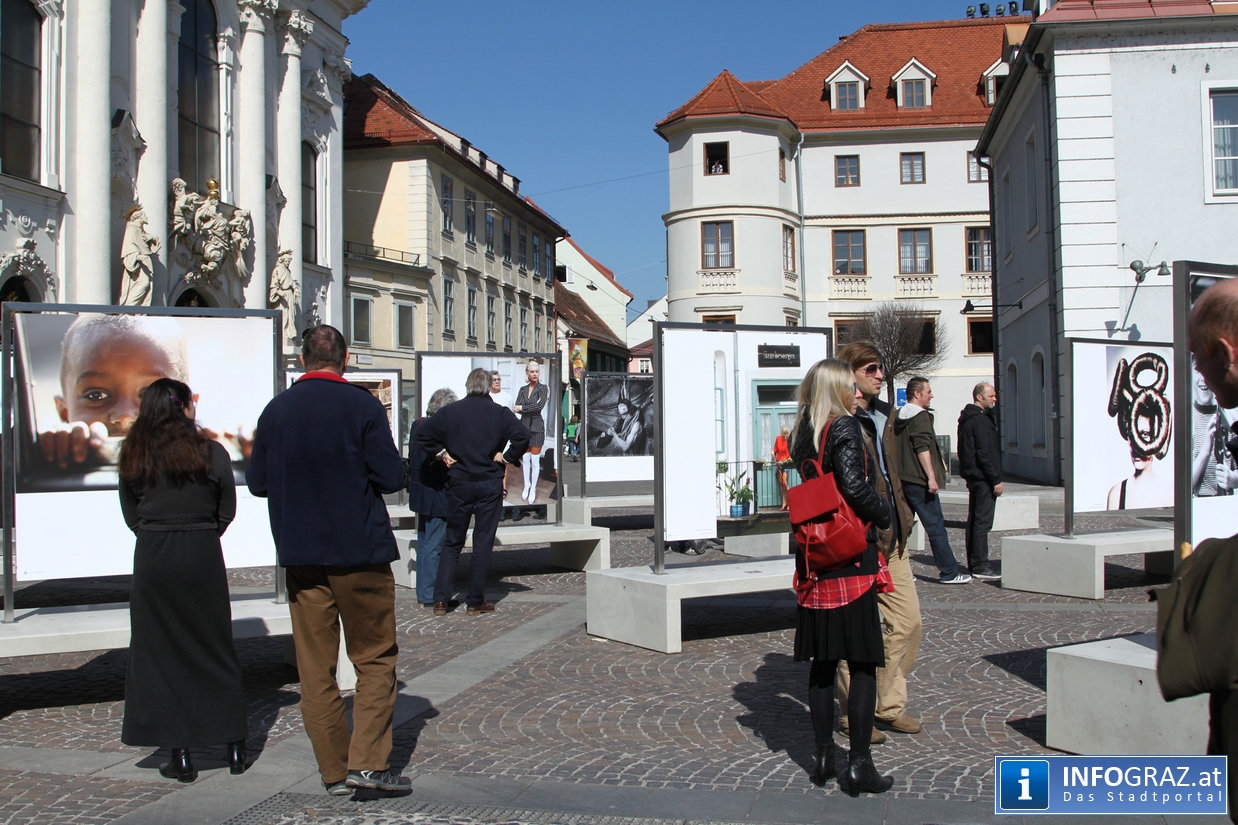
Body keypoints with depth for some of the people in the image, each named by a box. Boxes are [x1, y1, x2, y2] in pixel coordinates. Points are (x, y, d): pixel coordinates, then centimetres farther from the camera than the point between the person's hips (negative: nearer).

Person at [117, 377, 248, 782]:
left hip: (151, 559, 1)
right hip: (202, 558, -1)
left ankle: (181, 756, 9)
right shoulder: (211, 452, -5)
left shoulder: (134, 457, 1)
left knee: (160, 654, 8)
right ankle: (235, 748, 14)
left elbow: (131, 515, 6)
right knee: (216, 650, 10)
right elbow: (227, 510, 1)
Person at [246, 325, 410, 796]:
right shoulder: (362, 406, -8)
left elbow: (257, 482, 9)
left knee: (316, 667, 9)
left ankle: (334, 772, 14)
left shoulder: (276, 410, 3)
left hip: (301, 557, 3)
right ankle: (367, 761, -2)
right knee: (375, 658, 8)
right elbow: (393, 478, -10)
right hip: (360, 553, -3)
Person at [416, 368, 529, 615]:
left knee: (453, 542, 11)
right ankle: (476, 601, 8)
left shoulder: (450, 411, 1)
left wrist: (441, 454, 4)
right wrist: (507, 458, -5)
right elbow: (522, 435, -17)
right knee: (483, 543, 5)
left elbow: (422, 433, -3)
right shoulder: (499, 413, -4)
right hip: (490, 484, -1)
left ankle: (441, 599, 6)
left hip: (459, 484, 2)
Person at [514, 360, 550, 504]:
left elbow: (540, 406, -16)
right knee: (525, 458, 10)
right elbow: (516, 408, -2)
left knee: (535, 460, 0)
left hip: (537, 426, -4)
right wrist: (532, 407, -17)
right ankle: (527, 485, 23)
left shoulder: (543, 388, -3)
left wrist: (522, 408, -11)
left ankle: (533, 489, 7)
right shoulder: (523, 389, 9)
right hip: (524, 425, 4)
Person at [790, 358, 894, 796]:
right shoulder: (845, 428, -11)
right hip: (852, 560, -7)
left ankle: (823, 757, 19)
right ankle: (860, 765, 5)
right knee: (863, 662, 1)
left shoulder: (804, 434, 10)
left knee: (822, 660, 12)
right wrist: (884, 514, -3)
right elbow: (856, 487, -20)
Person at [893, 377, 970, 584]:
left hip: (902, 479, 9)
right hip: (919, 481, -9)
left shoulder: (900, 417, 15)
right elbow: (923, 448, -21)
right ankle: (949, 573, -1)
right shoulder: (921, 416, -11)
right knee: (936, 526, -4)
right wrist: (931, 477, -22)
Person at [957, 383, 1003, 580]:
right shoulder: (980, 420, -15)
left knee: (975, 520, 13)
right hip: (982, 477, -10)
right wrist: (996, 479, -17)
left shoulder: (967, 418, 16)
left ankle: (974, 564, 17)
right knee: (982, 522, -9)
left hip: (973, 475, 11)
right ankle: (980, 566, -8)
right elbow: (985, 454, -21)